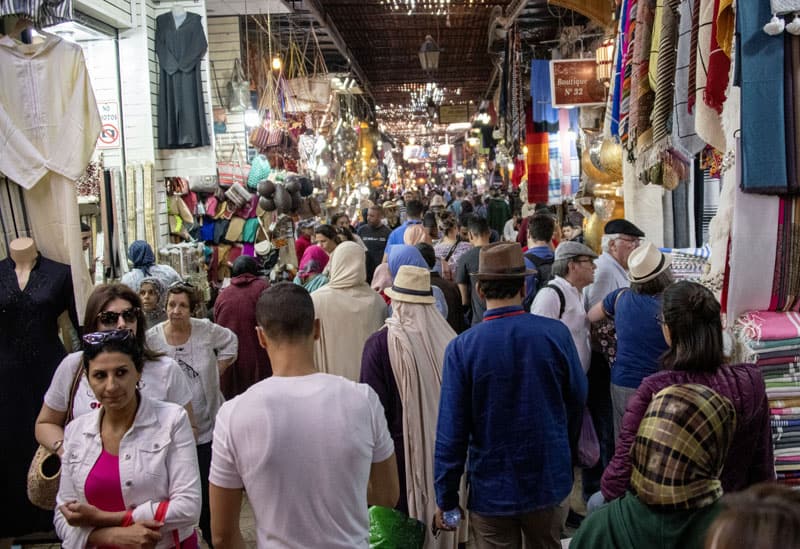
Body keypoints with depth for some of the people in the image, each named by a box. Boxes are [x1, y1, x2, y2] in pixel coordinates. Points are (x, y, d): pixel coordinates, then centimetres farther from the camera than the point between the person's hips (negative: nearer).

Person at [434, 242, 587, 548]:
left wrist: (445, 498, -3)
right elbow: (576, 402, -1)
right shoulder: (556, 334, -12)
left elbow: (451, 432, -15)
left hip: (492, 492, -2)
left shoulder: (462, 348, -17)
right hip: (551, 485, 2)